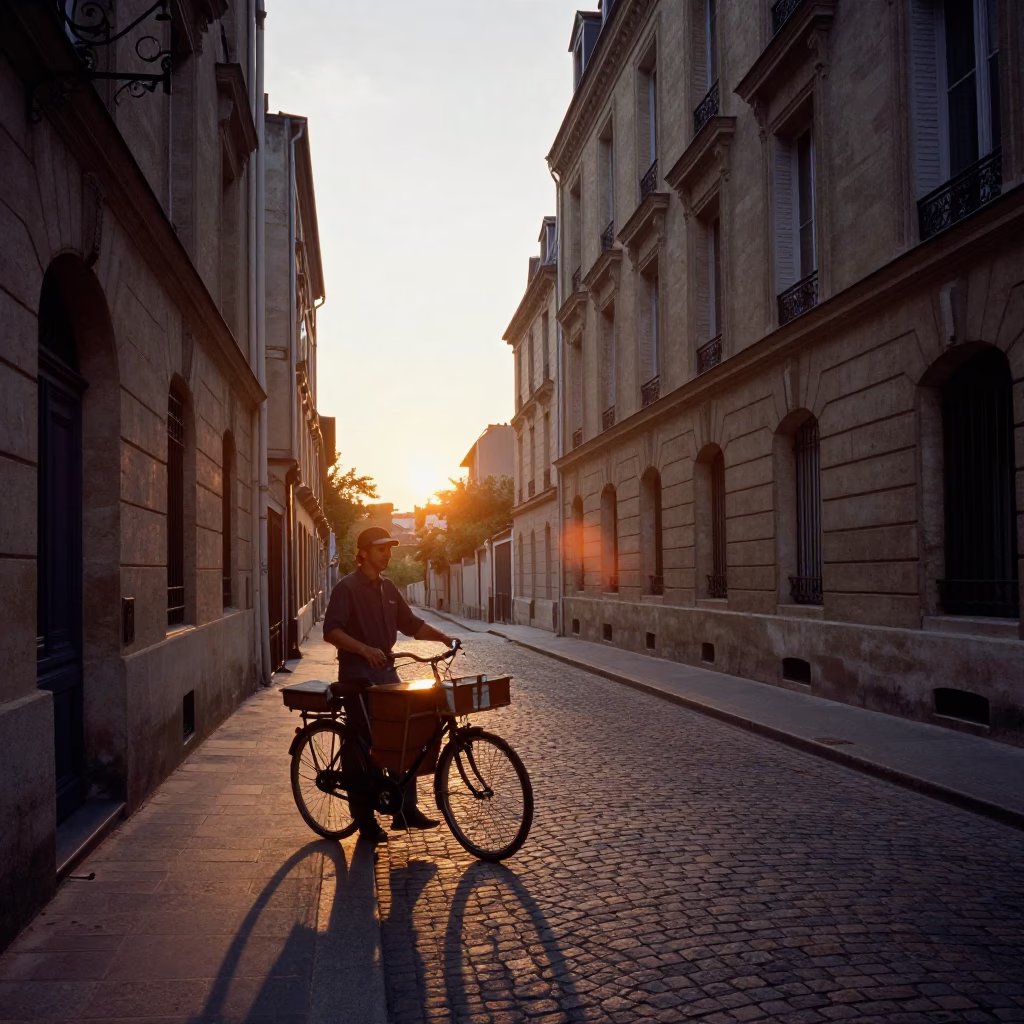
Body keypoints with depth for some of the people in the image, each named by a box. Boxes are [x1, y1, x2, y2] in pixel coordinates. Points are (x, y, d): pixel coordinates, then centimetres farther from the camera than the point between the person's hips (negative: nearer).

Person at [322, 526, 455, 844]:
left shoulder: (388, 588, 12)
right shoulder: (347, 587, -10)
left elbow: (411, 624, 15)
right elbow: (331, 631, -20)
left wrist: (442, 637, -1)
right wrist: (365, 649, -34)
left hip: (386, 673, 7)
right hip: (358, 677, -7)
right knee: (360, 746, -1)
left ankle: (406, 809, 15)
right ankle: (365, 821, 9)